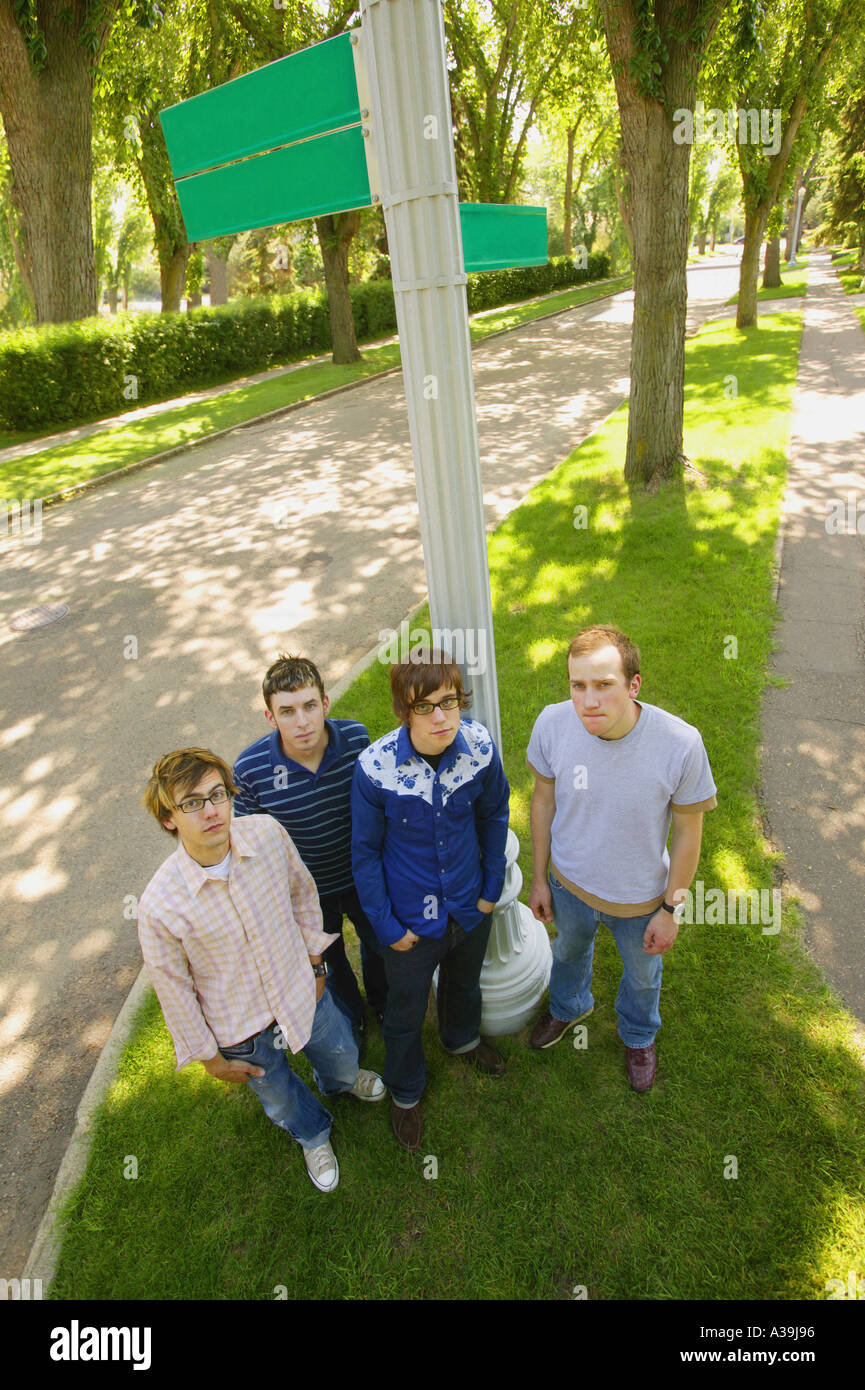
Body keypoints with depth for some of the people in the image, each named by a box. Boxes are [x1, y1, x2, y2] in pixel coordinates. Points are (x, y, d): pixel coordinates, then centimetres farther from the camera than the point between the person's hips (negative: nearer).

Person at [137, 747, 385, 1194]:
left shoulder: (267, 833, -25)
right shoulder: (159, 905, -33)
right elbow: (174, 989, -15)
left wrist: (314, 965, 6)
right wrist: (210, 1056, -3)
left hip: (302, 990, 3)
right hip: (240, 1028, -2)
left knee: (341, 1057, 30)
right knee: (280, 1098, 27)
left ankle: (340, 1081, 70)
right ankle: (313, 1135, 64)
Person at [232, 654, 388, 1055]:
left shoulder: (356, 737, -24)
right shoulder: (250, 769, -29)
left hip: (363, 876, 2)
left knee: (379, 943, 28)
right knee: (329, 962, 26)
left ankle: (383, 1001, 63)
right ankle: (350, 1017, 59)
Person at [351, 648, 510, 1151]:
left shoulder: (480, 746, -22)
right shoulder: (375, 768, -30)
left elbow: (494, 815, -2)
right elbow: (365, 851, -14)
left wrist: (492, 886, 3)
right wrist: (385, 925, -9)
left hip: (471, 904, 3)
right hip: (413, 918, -3)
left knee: (465, 983, 32)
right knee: (406, 1013, 22)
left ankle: (463, 1037, 67)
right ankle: (406, 1091, 53)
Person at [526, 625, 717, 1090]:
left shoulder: (680, 743, -34)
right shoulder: (553, 724, -27)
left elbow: (687, 830, -17)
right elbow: (544, 799, -9)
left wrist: (672, 909, -9)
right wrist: (539, 878, 0)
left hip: (640, 897, -1)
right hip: (569, 882, 2)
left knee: (642, 974, 29)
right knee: (569, 949, 33)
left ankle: (638, 1035, 64)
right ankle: (569, 1006, 69)